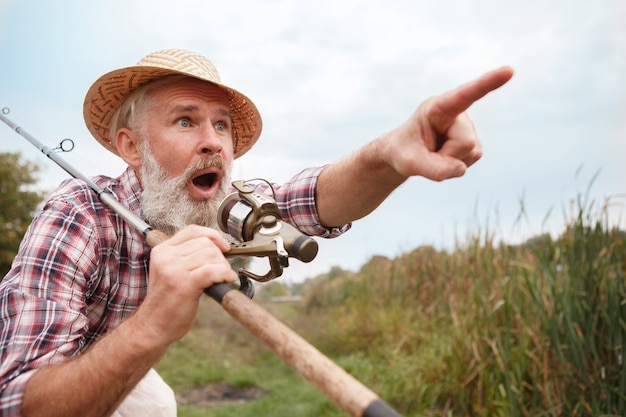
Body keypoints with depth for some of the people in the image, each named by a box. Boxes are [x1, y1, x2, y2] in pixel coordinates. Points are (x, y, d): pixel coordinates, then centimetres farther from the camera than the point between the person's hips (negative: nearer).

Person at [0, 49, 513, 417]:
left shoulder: (214, 207, -19)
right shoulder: (77, 217, -32)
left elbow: (316, 202, -36)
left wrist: (386, 156, -56)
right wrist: (153, 326, -56)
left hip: (116, 373, 4)